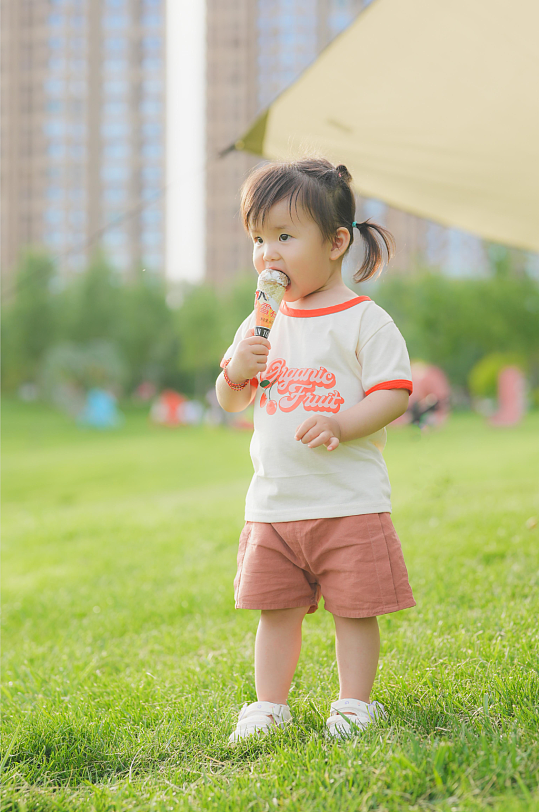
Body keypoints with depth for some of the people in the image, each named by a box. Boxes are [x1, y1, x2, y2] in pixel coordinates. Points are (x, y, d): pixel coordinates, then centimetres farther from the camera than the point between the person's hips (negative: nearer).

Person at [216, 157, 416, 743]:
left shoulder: (364, 321, -6)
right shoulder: (262, 324, 9)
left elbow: (393, 395, -11)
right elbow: (230, 401, 13)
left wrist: (340, 425, -25)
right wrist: (237, 371, -8)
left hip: (349, 498, -4)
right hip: (274, 499, 4)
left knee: (354, 607, 2)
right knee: (276, 608, 10)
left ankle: (354, 704, 16)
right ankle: (269, 705, 21)